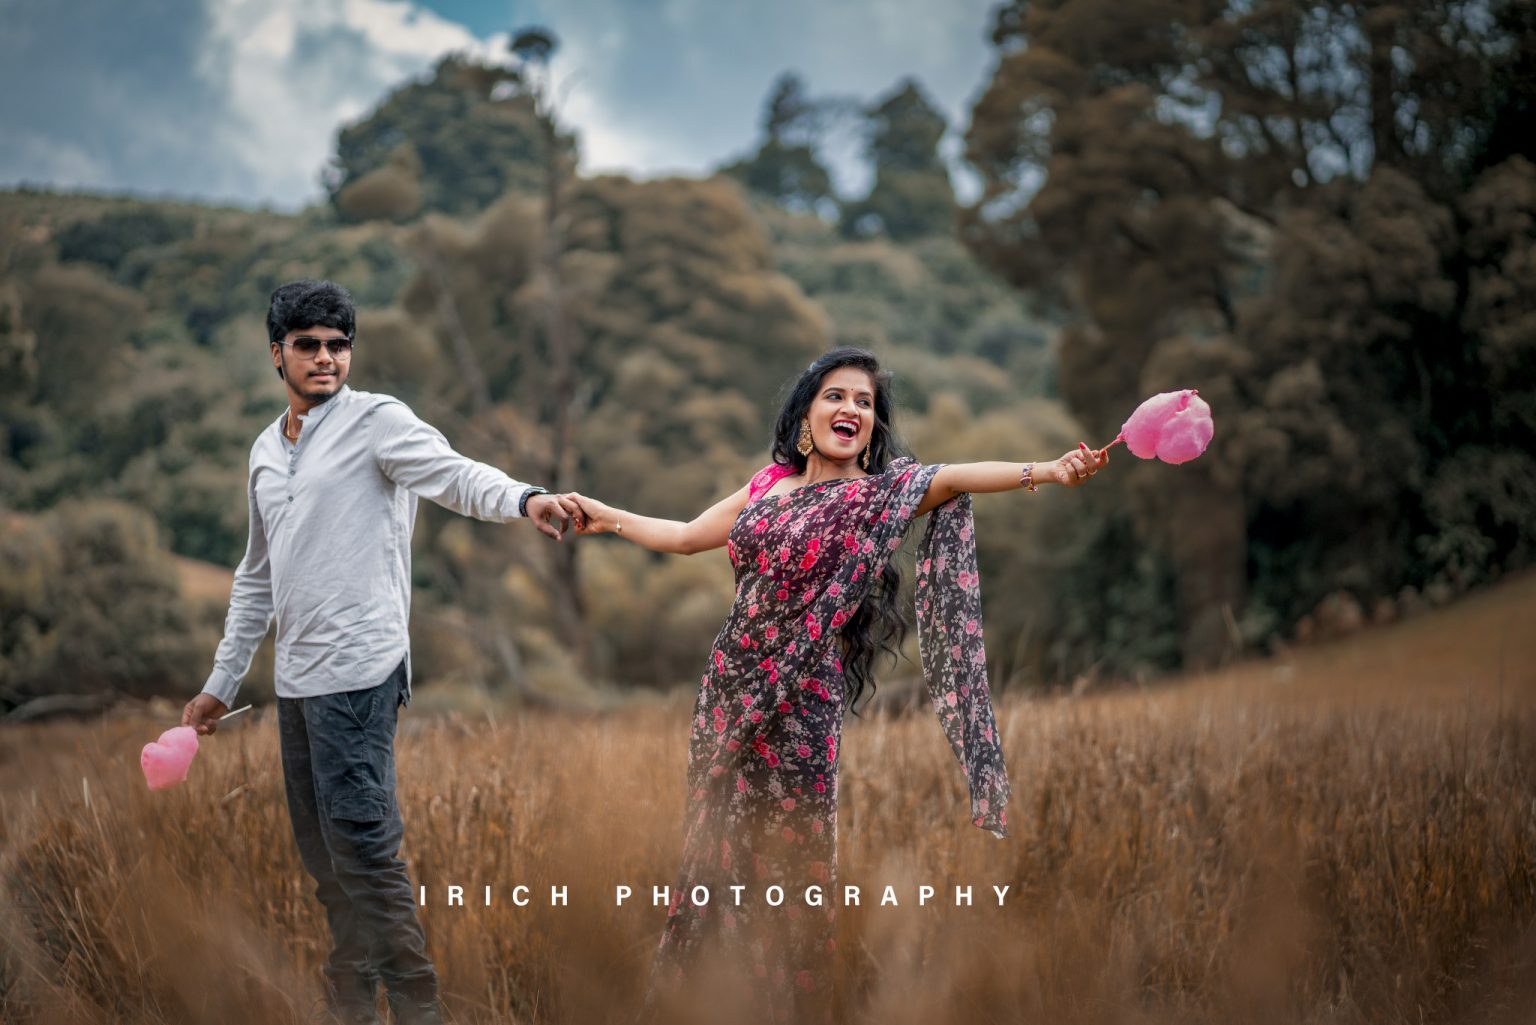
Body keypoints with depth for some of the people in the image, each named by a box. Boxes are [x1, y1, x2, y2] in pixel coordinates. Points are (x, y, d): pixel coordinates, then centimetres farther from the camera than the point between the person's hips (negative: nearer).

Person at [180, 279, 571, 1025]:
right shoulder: (266, 451, 17)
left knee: (362, 849, -12)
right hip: (296, 679, 8)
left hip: (357, 673, -7)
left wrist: (523, 500, -44)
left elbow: (455, 475, -23)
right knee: (320, 854, 12)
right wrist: (222, 683, 26)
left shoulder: (378, 420, -4)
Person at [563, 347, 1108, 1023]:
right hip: (730, 689, 4)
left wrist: (1046, 471, -37)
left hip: (800, 701, -4)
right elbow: (684, 536, 22)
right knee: (714, 844, 11)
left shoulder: (885, 493, -4)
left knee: (788, 854, 1)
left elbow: (954, 478, -21)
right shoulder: (769, 485, 10)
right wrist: (609, 518, 30)